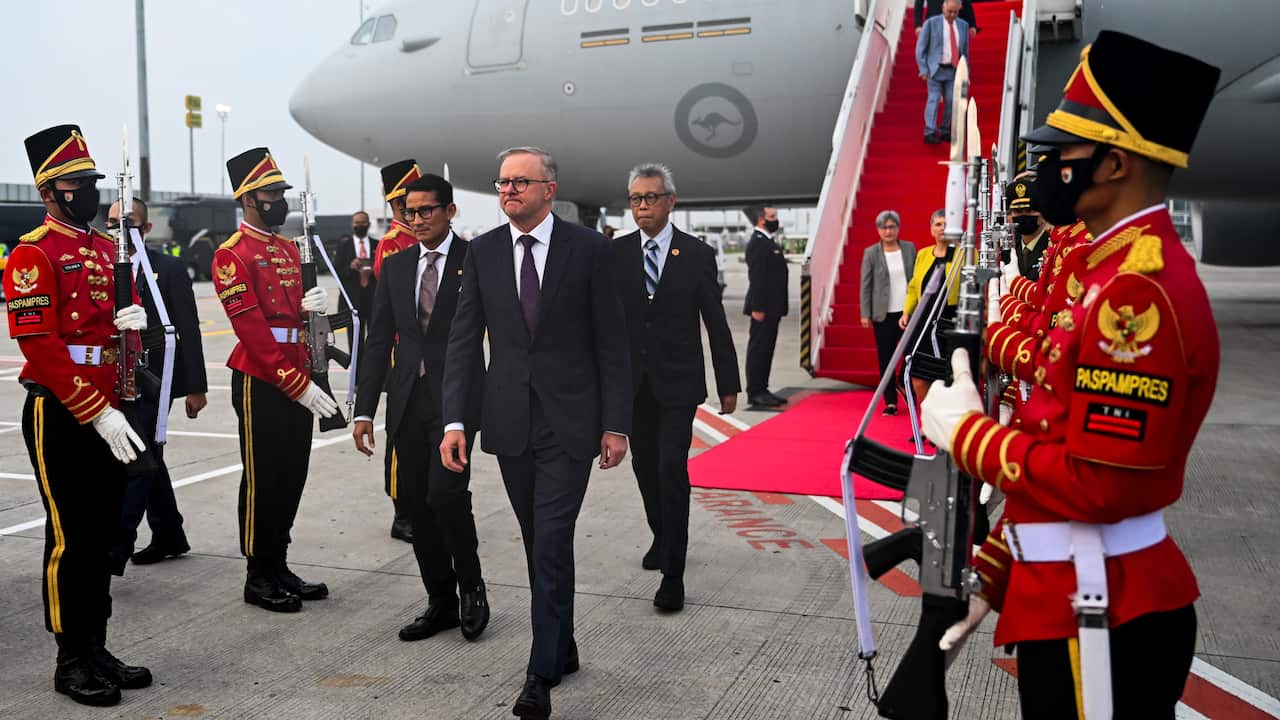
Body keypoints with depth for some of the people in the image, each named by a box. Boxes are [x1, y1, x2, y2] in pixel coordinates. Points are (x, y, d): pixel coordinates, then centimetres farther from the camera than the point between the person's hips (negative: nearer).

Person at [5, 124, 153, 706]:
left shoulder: (109, 248, 13)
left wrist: (134, 320, -5)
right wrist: (96, 413, -21)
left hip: (109, 413, 7)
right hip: (59, 416, -7)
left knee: (102, 534, 12)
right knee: (70, 539, 0)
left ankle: (97, 650, 23)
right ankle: (72, 663, 12)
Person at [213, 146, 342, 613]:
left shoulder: (289, 249, 14)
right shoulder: (232, 255, -11)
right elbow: (252, 331, -17)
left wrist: (309, 305, -5)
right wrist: (297, 385, -21)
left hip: (298, 380, 8)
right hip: (261, 383, -8)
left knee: (293, 477, 12)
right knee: (262, 481, 2)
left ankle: (279, 567, 24)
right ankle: (258, 578, 14)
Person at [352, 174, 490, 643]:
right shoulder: (396, 266, 12)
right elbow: (379, 340, 11)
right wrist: (365, 410, 6)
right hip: (408, 401, 5)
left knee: (446, 494, -16)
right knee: (417, 503, 7)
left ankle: (471, 587, 8)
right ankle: (441, 602, 21)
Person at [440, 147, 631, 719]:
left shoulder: (588, 248, -4)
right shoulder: (483, 251, 4)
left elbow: (611, 342, -3)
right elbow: (463, 340, 3)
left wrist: (616, 424, -6)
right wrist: (454, 420, -7)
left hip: (569, 421, -3)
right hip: (509, 422, 4)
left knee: (552, 544, -7)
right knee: (538, 544, 14)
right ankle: (563, 648, 31)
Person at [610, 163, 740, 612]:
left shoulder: (698, 255, -2)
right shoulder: (615, 253, 2)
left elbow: (716, 323, 0)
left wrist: (728, 384, 1)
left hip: (678, 381, -3)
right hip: (631, 381, 3)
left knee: (672, 471, -10)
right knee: (645, 467, 15)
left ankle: (673, 573, -4)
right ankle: (662, 538, 39)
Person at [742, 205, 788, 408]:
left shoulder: (768, 242, 17)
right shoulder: (757, 243, -14)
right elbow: (756, 278, -20)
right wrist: (757, 308, -23)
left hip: (771, 308, 10)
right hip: (763, 308, -10)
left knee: (765, 349, 13)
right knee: (758, 349, -5)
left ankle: (761, 391, 19)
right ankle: (755, 393, -1)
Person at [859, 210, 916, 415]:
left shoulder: (910, 248, 6)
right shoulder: (871, 253, 0)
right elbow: (865, 285, 1)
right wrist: (865, 314, -4)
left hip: (909, 311, 1)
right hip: (884, 314, -1)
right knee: (885, 359, 1)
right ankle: (891, 402, 6)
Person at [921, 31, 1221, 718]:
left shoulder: (1137, 292, -22)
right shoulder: (1119, 271, 10)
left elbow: (1098, 483, -26)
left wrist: (962, 428, -15)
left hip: (1095, 614, -9)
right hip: (1075, 598, 9)